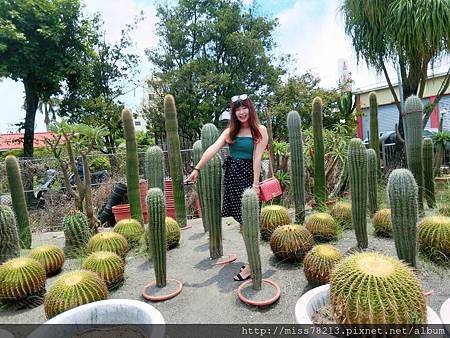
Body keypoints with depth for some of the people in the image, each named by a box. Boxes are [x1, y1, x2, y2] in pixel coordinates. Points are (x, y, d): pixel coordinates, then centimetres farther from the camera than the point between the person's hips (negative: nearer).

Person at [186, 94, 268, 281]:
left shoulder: (260, 130, -2)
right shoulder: (230, 131, 9)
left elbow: (257, 157, -10)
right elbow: (212, 149, -3)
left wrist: (255, 183, -15)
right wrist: (197, 169, -12)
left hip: (248, 175, -5)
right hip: (231, 175, 5)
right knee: (242, 220, 10)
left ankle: (251, 265, 7)